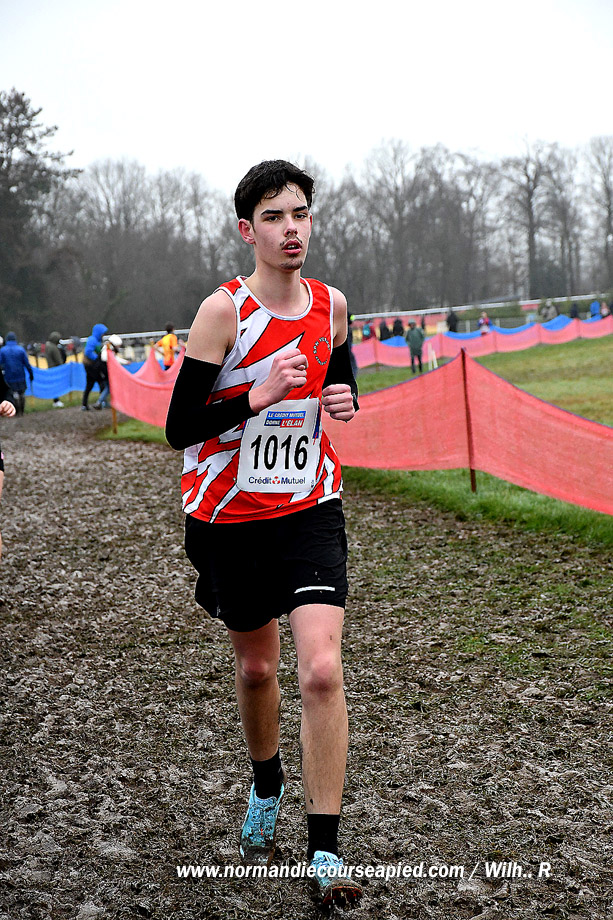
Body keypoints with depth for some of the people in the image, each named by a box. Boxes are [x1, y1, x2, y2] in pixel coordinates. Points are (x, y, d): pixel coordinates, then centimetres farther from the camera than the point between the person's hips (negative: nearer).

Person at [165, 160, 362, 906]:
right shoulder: (224, 312, -13)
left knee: (322, 669, -14)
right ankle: (266, 788, 45)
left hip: (309, 510, 2)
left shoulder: (330, 305, 0)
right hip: (229, 517, -1)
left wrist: (343, 401, -3)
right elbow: (179, 429, -15)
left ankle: (324, 851, -5)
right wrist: (257, 398, -27)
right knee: (254, 667, 16)